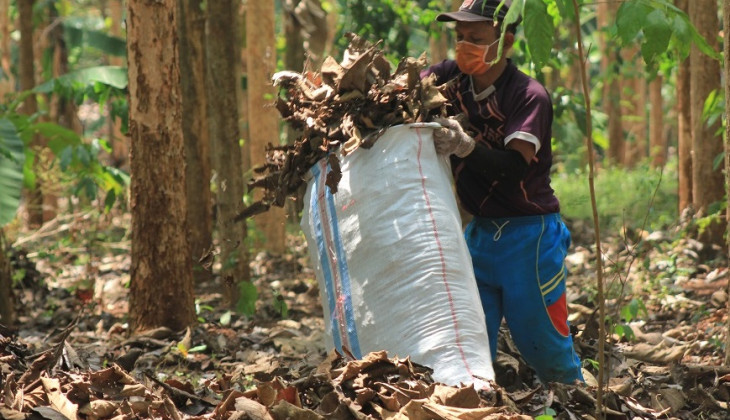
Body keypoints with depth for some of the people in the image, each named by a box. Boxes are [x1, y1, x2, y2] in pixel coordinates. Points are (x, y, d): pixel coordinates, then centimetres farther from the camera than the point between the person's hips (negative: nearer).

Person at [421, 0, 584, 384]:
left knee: (539, 339, 3)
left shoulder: (529, 96, -16)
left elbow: (515, 167, -27)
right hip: (479, 232, 5)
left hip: (529, 234, -5)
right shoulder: (450, 78, 2)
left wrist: (465, 147, -43)